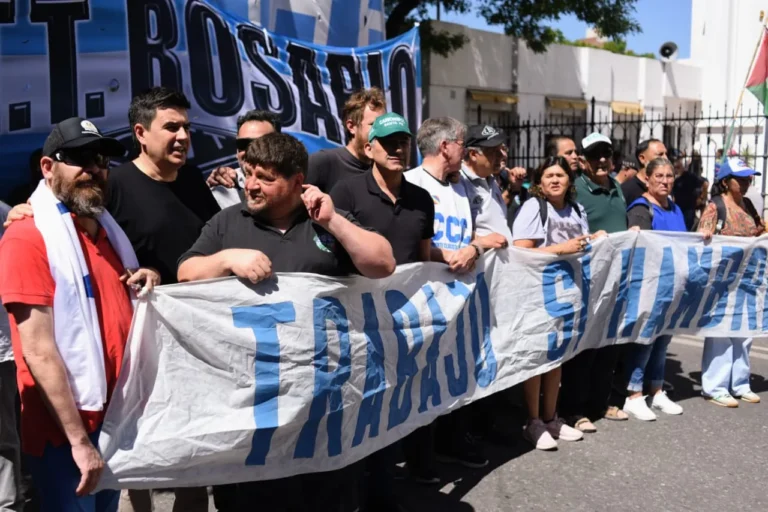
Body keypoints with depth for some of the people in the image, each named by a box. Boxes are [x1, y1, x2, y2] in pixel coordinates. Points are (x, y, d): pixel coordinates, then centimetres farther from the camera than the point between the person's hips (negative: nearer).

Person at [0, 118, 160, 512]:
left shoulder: (107, 229, 11)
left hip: (117, 418, 8)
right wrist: (79, 440, -20)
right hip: (63, 431, -8)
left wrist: (146, 284, 1)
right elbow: (39, 352, -19)